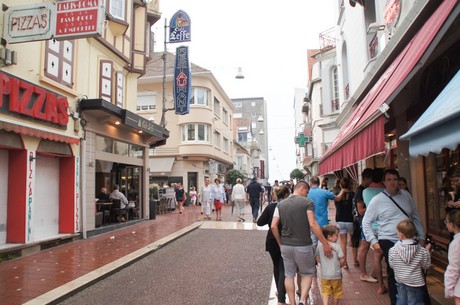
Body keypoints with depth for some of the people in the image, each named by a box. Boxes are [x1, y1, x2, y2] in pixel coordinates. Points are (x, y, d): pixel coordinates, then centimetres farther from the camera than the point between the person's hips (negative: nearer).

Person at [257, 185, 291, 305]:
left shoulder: (270, 207, -7)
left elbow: (260, 222, -6)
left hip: (272, 241, 3)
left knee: (276, 266, 23)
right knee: (283, 269, 3)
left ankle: (279, 291, 40)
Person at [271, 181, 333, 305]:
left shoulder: (281, 204, 3)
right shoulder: (307, 202, -9)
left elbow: (273, 226, -3)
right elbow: (313, 224, -18)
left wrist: (280, 243, 9)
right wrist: (325, 244, -12)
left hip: (286, 246, 3)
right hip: (303, 245, -3)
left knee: (289, 275, 15)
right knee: (307, 274, 15)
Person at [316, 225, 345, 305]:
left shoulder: (320, 246, -6)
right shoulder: (337, 246, -18)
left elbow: (317, 259, 3)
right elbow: (342, 260, -15)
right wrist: (340, 265, 6)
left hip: (324, 274, 2)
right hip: (336, 274, -2)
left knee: (325, 292, 8)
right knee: (336, 292, 19)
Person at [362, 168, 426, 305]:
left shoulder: (406, 195, 7)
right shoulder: (377, 200, -5)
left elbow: (416, 217, 15)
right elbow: (366, 222, 0)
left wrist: (421, 237, 11)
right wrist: (374, 241, -6)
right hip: (389, 243, -3)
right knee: (394, 275, 3)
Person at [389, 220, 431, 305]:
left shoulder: (393, 250, -17)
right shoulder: (421, 251, -17)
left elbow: (392, 265, -6)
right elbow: (426, 265, -5)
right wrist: (427, 251, 4)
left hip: (400, 281, 2)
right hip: (415, 282, -1)